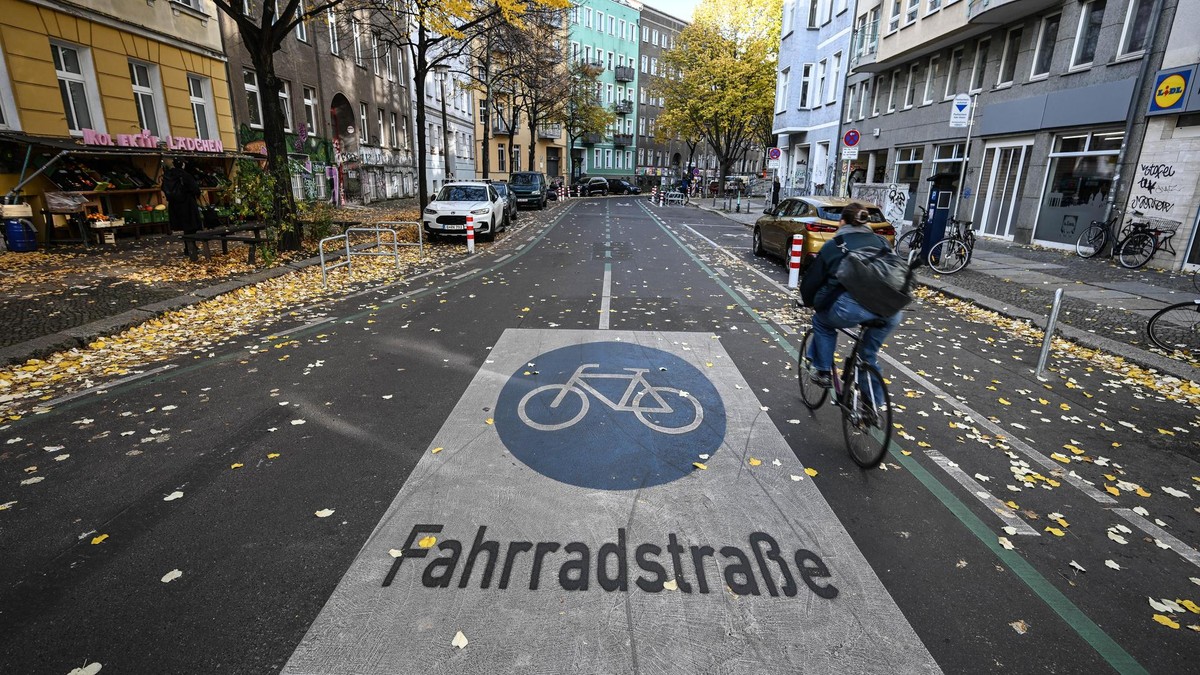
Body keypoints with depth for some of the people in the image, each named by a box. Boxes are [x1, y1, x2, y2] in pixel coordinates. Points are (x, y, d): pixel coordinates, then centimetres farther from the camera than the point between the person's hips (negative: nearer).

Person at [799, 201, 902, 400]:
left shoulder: (833, 245, 16)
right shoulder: (881, 242, 25)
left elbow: (811, 280, 19)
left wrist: (808, 302, 38)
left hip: (851, 307, -4)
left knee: (821, 322, 28)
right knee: (868, 355, 28)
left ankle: (823, 372, 25)